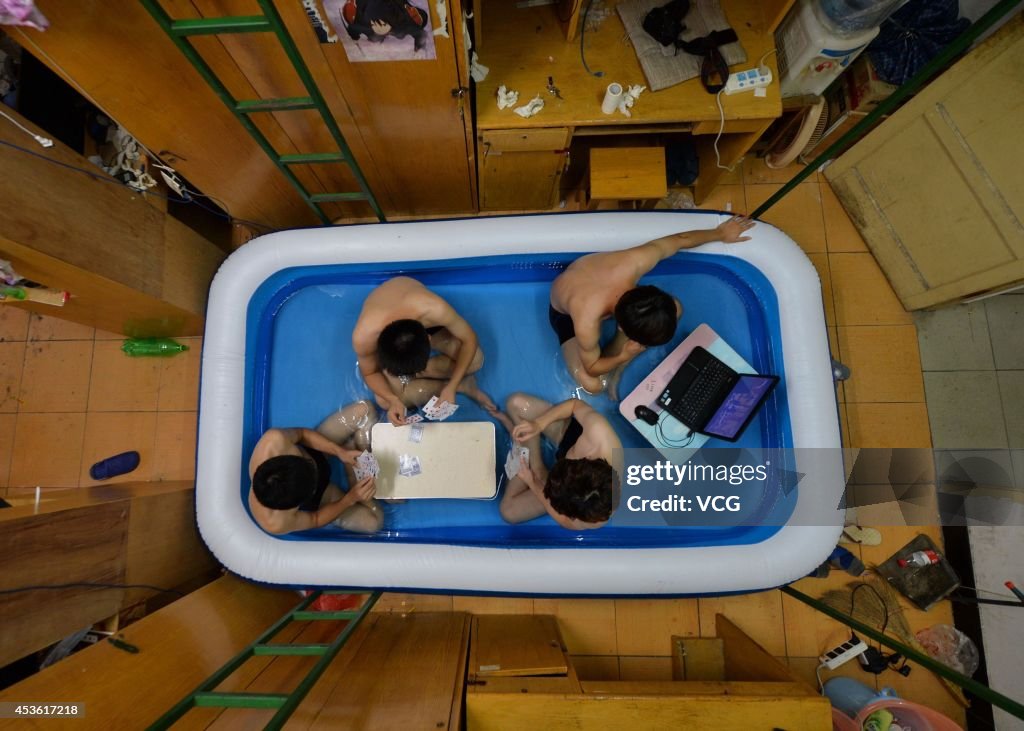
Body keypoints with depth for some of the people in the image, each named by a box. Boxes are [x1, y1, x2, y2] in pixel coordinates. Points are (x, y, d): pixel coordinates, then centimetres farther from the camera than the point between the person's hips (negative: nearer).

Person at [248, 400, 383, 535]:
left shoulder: (273, 440, -42)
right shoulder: (276, 523, -40)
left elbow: (301, 433, -17)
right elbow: (315, 520, -17)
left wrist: (340, 451, -23)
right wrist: (350, 499, -24)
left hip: (315, 452, 3)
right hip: (316, 498, -2)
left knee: (364, 409, -11)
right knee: (374, 521, -11)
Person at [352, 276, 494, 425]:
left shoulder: (435, 310, -44)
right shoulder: (363, 337, -40)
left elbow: (469, 339, -27)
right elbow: (370, 373, -19)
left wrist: (450, 388, -34)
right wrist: (393, 400, -36)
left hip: (426, 321, 0)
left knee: (475, 359, -21)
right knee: (385, 401, -18)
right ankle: (462, 385, -7)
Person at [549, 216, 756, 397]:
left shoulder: (635, 261, -38)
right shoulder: (586, 325, -47)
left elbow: (679, 240, -16)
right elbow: (592, 369, -24)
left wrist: (720, 233, -2)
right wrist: (624, 356, -38)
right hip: (564, 312, -5)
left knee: (675, 310, -7)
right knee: (592, 385, -23)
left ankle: (614, 371, 6)